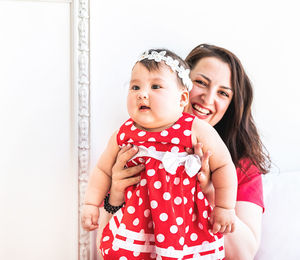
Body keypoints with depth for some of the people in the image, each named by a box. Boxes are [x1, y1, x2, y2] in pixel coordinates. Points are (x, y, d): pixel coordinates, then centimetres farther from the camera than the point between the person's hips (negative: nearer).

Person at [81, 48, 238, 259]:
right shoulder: (124, 135, -2)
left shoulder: (196, 130, -12)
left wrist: (225, 208, -2)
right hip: (137, 220, 3)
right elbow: (103, 170, 11)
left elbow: (223, 165, -5)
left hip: (187, 224, -2)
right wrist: (91, 204, 9)